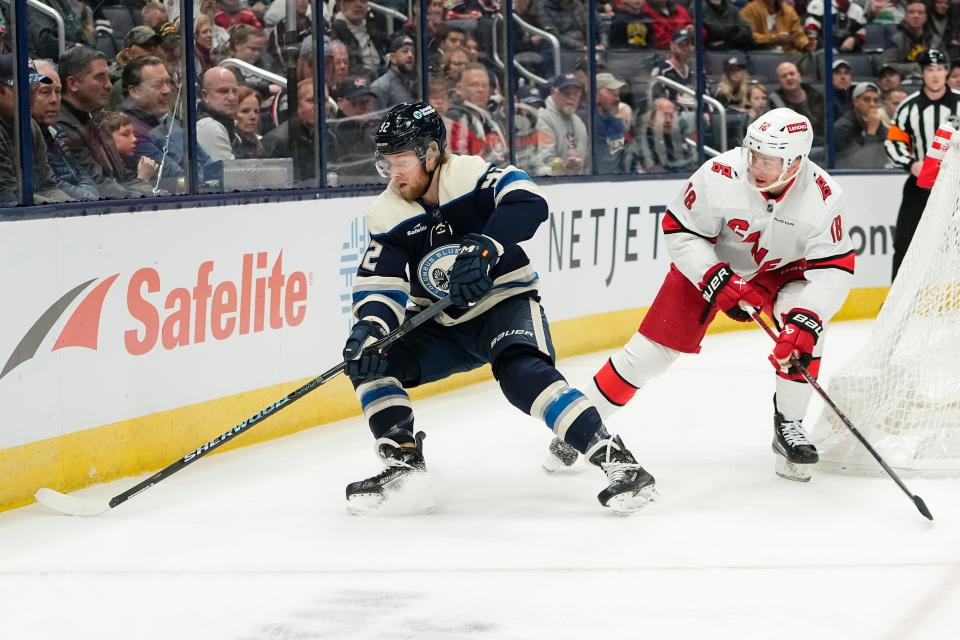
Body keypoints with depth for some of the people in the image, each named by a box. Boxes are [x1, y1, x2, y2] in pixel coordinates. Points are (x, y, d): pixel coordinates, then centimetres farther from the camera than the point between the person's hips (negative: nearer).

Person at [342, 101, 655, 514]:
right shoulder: (387, 216, -3)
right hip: (438, 325, 6)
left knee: (524, 374, -32)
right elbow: (379, 283, -8)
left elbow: (529, 203, -35)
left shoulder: (472, 175, -18)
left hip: (505, 304, -6)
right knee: (369, 360, -12)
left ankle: (616, 461, -32)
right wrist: (370, 325, -29)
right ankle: (403, 460, 1)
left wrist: (483, 246, -48)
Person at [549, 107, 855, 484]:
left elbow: (834, 270, -28)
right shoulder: (720, 175, -32)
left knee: (805, 327, -27)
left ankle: (788, 426, -8)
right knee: (654, 347, -6)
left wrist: (804, 322, -42)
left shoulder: (823, 196, -29)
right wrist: (719, 283, -30)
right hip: (710, 263, -1)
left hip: (781, 269, 1)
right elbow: (679, 231, -20)